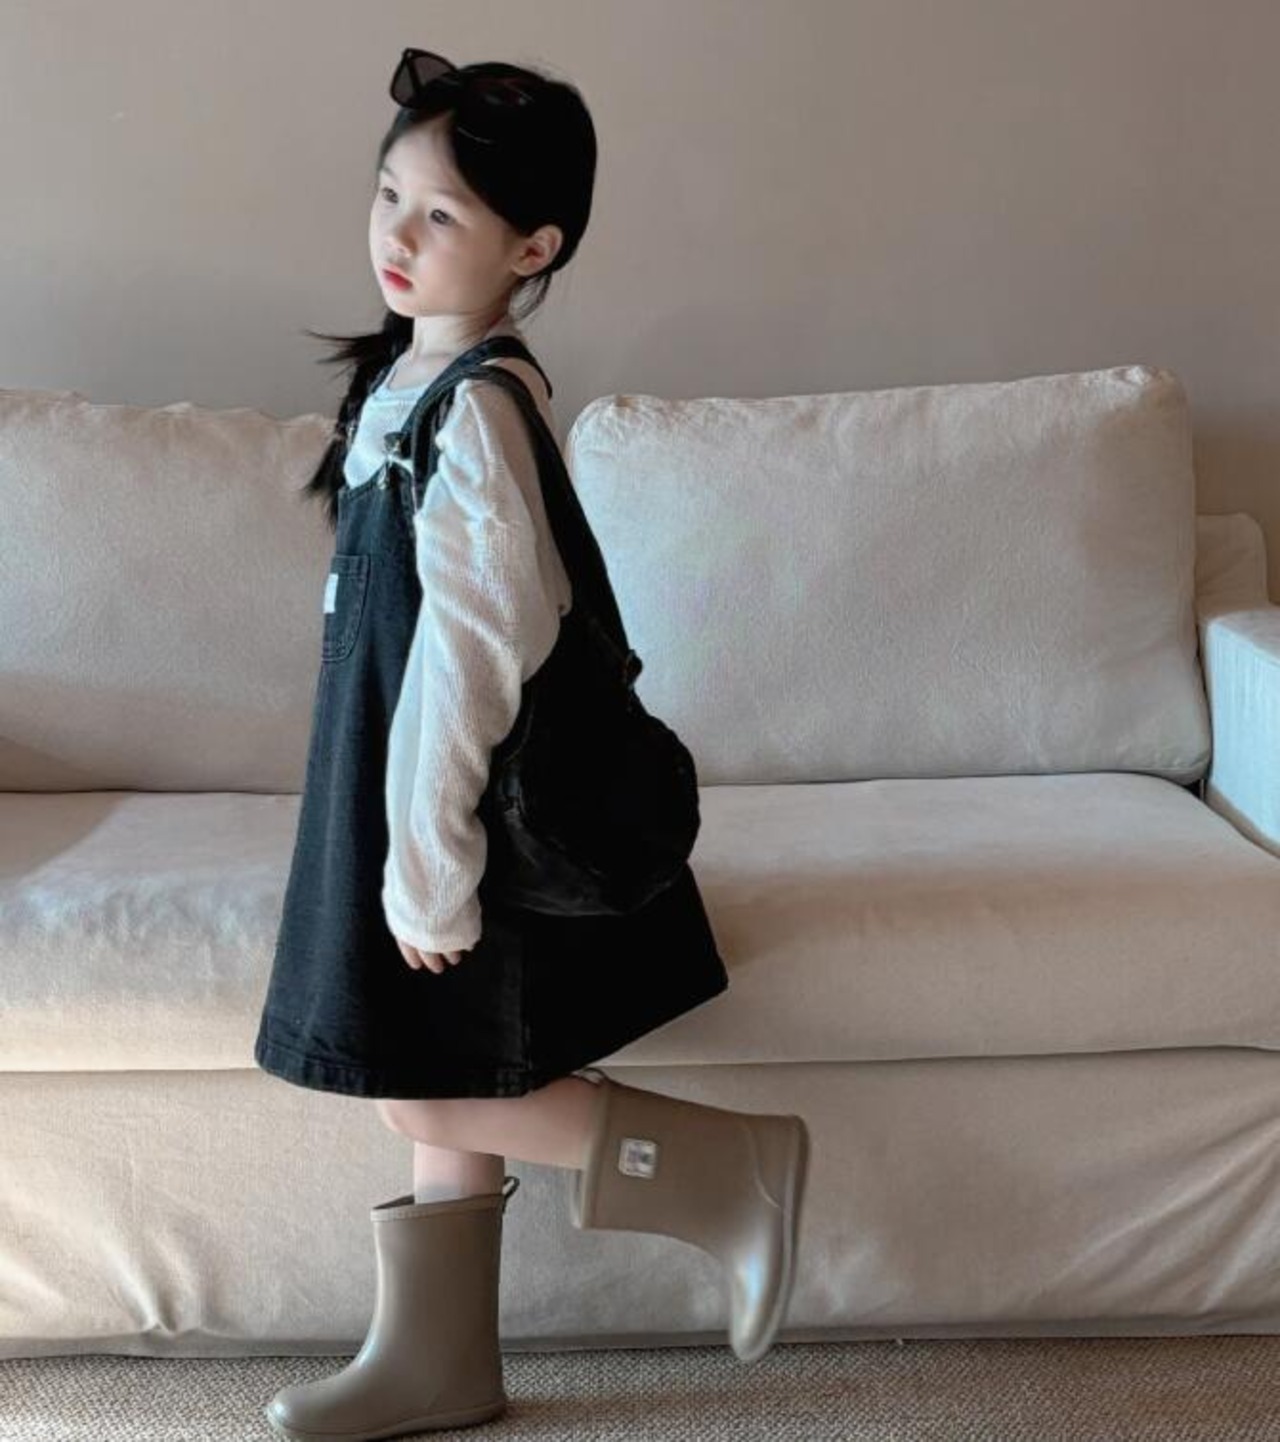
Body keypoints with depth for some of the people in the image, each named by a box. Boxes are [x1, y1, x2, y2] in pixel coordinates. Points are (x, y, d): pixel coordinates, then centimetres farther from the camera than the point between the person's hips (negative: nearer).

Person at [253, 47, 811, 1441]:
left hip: (457, 803, -9)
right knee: (438, 1090, 16)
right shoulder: (411, 372, 8)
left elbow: (472, 650, -24)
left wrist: (427, 862, -21)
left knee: (434, 1098, 2)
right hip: (399, 789, 9)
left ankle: (736, 1168, 13)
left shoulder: (475, 410, -21)